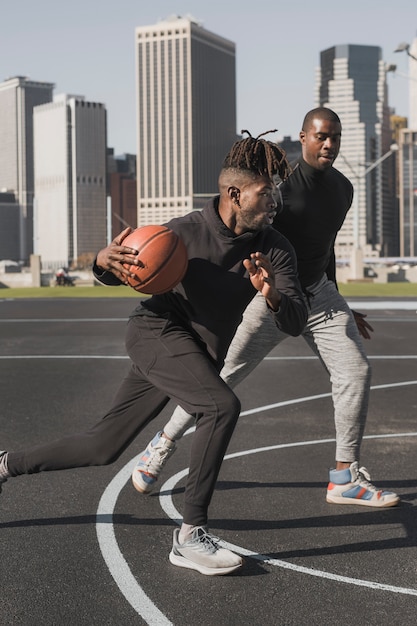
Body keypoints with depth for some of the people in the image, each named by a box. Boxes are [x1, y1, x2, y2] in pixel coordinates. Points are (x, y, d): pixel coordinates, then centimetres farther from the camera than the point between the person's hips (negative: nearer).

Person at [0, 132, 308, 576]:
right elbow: (118, 273, -1)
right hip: (156, 329, -6)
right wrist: (104, 262, -25)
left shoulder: (275, 250, -5)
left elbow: (295, 322, -13)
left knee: (102, 448, 9)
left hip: (201, 356, 6)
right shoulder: (186, 231, -15)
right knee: (222, 406, -30)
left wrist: (273, 298, -35)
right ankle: (190, 537, -22)